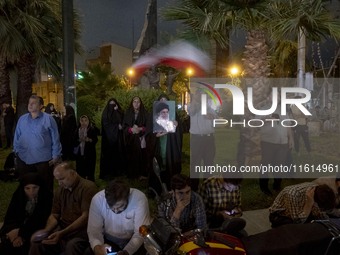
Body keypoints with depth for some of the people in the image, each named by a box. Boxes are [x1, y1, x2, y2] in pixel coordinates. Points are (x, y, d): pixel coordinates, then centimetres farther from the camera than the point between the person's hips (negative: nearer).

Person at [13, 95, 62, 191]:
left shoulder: (48, 119, -6)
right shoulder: (22, 119, 6)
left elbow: (55, 139, -5)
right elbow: (17, 137, 11)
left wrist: (56, 156, -7)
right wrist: (17, 152, 7)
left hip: (43, 160, -3)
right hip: (24, 160, 4)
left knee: (46, 186, 8)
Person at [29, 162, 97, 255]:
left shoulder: (88, 187, -11)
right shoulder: (60, 190, 13)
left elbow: (85, 217, -19)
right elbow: (54, 215, 15)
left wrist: (62, 233, -26)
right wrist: (46, 230, -7)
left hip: (82, 230, -6)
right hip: (62, 228, 6)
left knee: (72, 245, -36)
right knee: (37, 241, -18)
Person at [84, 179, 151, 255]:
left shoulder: (139, 199, -27)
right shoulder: (97, 199, -20)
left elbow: (141, 233, -24)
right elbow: (94, 229, -15)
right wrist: (96, 247, -35)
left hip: (133, 240, -1)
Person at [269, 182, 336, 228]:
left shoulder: (318, 189, -21)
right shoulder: (292, 195, -41)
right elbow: (298, 221, -34)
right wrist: (309, 204, -41)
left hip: (299, 213, 6)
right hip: (279, 216, -6)